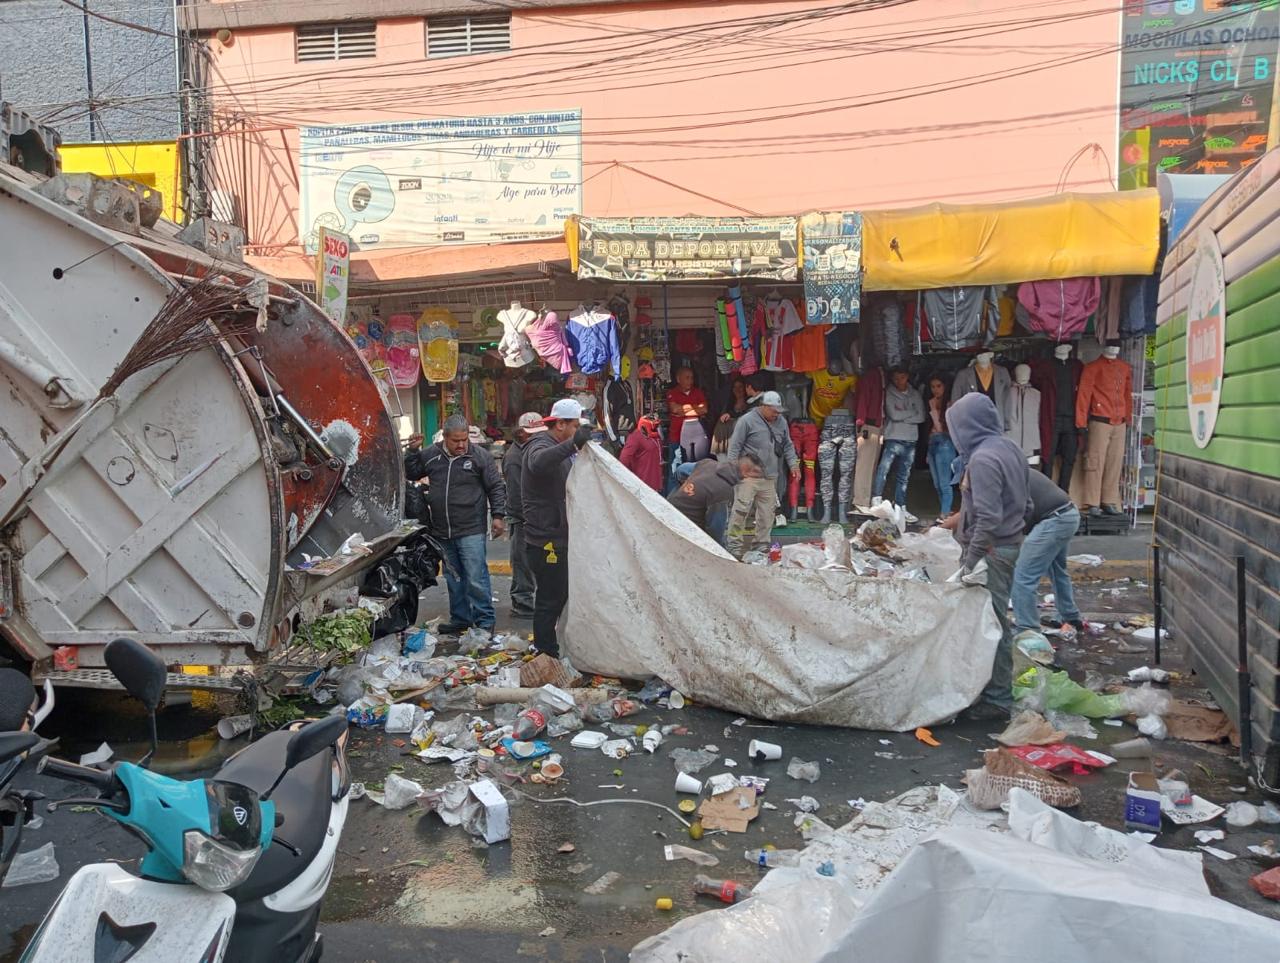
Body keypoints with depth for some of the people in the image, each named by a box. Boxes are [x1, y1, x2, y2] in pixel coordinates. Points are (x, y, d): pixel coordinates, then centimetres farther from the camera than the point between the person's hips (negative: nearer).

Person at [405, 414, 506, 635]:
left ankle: (485, 622, 4)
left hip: (471, 531, -4)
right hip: (442, 533, 5)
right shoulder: (430, 455, 5)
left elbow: (496, 486, -1)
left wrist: (498, 515, -7)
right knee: (453, 579, 15)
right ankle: (460, 619, 27)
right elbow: (411, 474, 19)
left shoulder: (480, 456, -5)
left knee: (476, 579, -7)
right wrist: (412, 452, 4)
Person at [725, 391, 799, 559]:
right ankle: (735, 544, -1)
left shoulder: (781, 422, 12)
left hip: (770, 477, 6)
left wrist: (793, 463, 8)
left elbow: (788, 446, 20)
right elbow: (735, 446, -6)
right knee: (741, 509, -9)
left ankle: (762, 543, 20)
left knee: (767, 511, 9)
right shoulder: (747, 420, -6)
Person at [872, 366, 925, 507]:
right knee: (883, 470, -20)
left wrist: (902, 415, -6)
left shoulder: (915, 395, 11)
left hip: (910, 441, 4)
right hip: (893, 438, -4)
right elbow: (893, 414, -10)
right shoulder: (889, 393, 1)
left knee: (903, 476, 10)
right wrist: (912, 413, 0)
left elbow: (921, 417, 2)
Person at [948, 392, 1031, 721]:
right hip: (1010, 544, 10)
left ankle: (997, 698, 5)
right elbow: (1025, 504, 16)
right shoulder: (1010, 449, 9)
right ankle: (997, 689, 26)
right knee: (996, 620, 16)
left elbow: (988, 519, -25)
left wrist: (970, 563, -24)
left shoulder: (982, 459, -20)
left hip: (991, 550, -10)